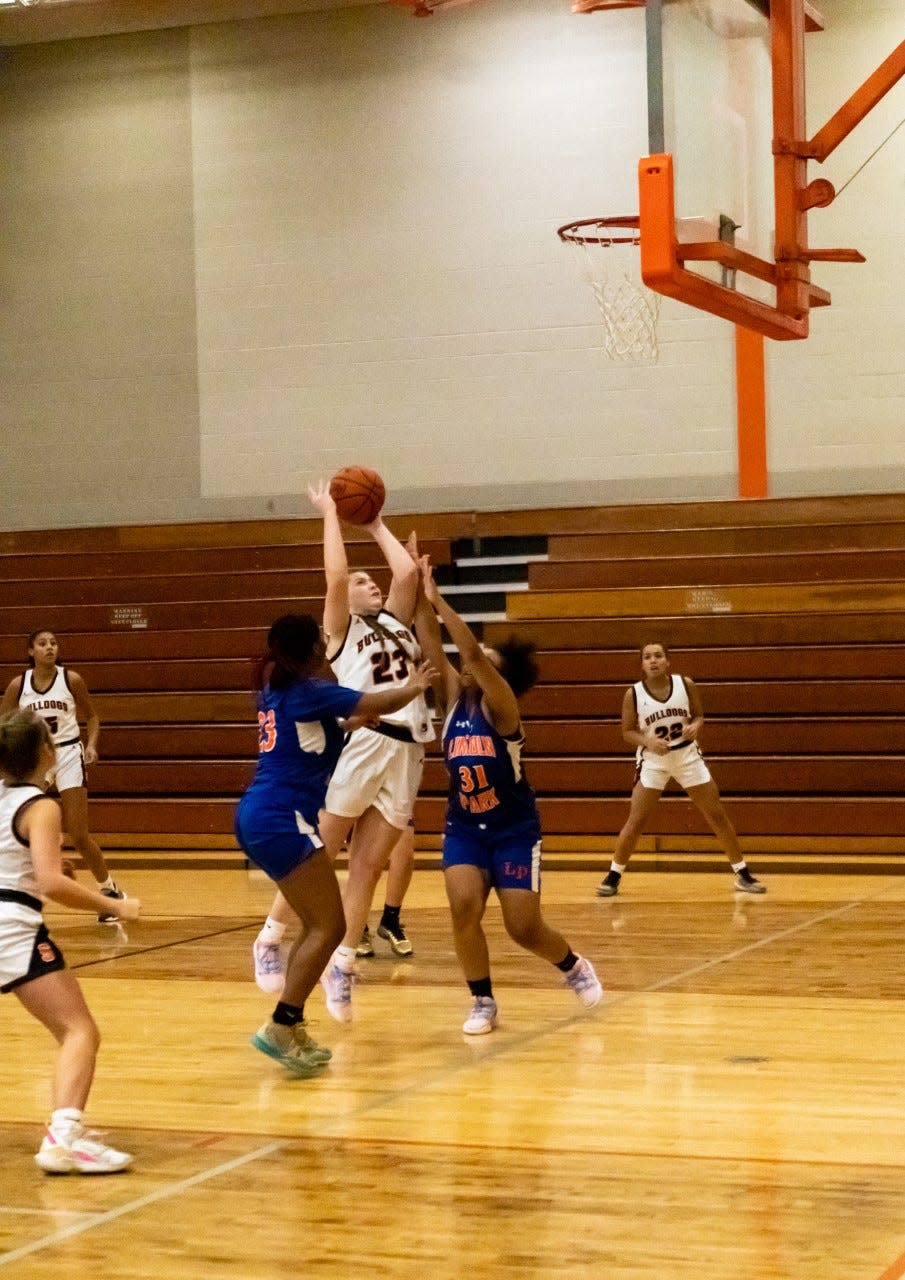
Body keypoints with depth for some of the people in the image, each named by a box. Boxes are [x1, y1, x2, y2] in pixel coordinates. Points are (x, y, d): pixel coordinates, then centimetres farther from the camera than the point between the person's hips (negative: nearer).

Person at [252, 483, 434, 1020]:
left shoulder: (394, 622, 22)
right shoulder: (341, 628, 7)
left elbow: (408, 573, 10)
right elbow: (335, 576, -8)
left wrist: (378, 526, 22)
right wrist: (331, 514, 3)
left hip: (405, 752, 5)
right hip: (358, 745, -5)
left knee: (368, 866, 5)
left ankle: (342, 966, 11)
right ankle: (270, 939, 15)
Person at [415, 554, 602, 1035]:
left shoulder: (501, 708, -16)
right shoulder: (455, 698, -2)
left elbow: (473, 655, -31)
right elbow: (432, 645, -10)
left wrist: (436, 599, -31)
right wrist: (418, 595, -21)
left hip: (514, 830, -4)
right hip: (463, 828, 4)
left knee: (525, 930, -3)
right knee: (464, 908, -20)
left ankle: (574, 967, 30)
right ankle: (483, 1003, -2)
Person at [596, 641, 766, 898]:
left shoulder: (685, 684, -9)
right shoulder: (634, 694, -12)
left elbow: (699, 715, 3)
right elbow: (628, 732, -5)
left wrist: (695, 726, -20)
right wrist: (647, 741, -24)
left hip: (687, 755, 1)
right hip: (653, 760, -1)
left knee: (717, 814, 3)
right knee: (636, 821, -7)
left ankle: (742, 874, 14)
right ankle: (614, 875, 8)